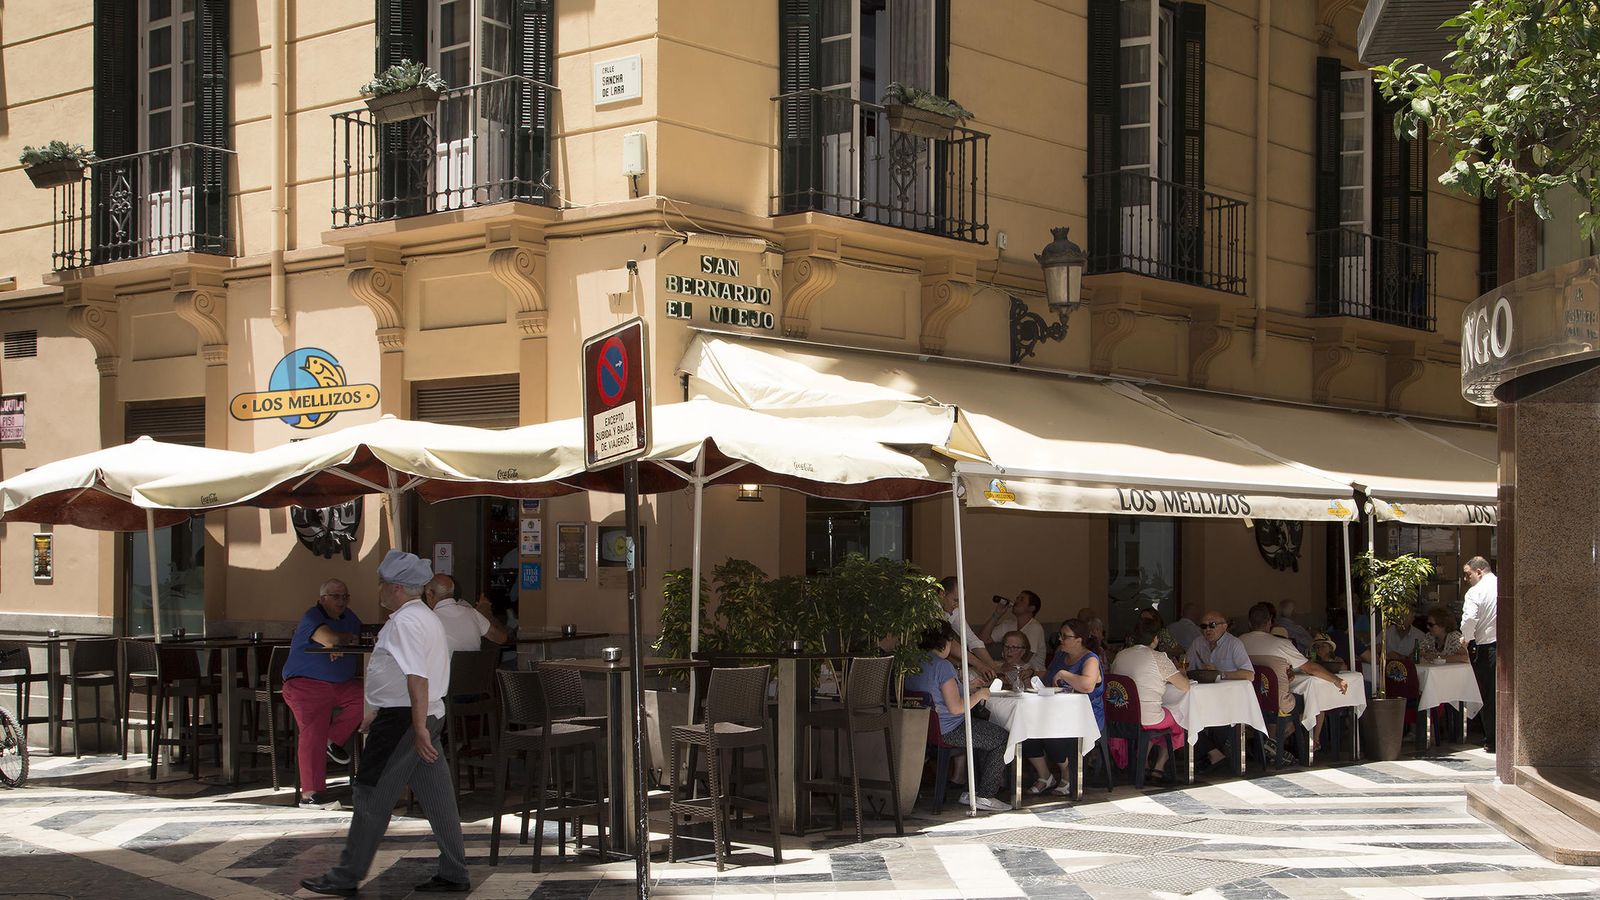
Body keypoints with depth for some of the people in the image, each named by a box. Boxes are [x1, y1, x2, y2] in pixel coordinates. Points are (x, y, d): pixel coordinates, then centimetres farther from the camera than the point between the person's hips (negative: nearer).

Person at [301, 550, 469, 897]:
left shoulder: (404, 623, -16)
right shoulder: (427, 618, 17)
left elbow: (418, 678, -25)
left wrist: (419, 729, -29)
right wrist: (380, 716, 30)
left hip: (402, 720, -10)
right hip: (427, 716, 10)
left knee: (372, 796, -2)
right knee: (437, 798, 10)